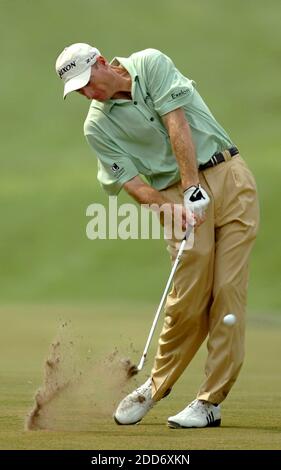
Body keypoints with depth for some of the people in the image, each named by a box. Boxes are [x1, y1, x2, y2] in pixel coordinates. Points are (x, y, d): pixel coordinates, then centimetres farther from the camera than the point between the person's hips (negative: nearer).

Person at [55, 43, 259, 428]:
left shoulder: (151, 64, -3)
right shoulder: (97, 126, 3)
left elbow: (177, 124, -12)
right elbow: (129, 181, -3)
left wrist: (193, 187, -20)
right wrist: (171, 208, -20)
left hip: (228, 176, -1)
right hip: (178, 195, 1)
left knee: (229, 291, -7)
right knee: (189, 298, -7)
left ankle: (211, 401, -4)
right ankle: (157, 386, 14)